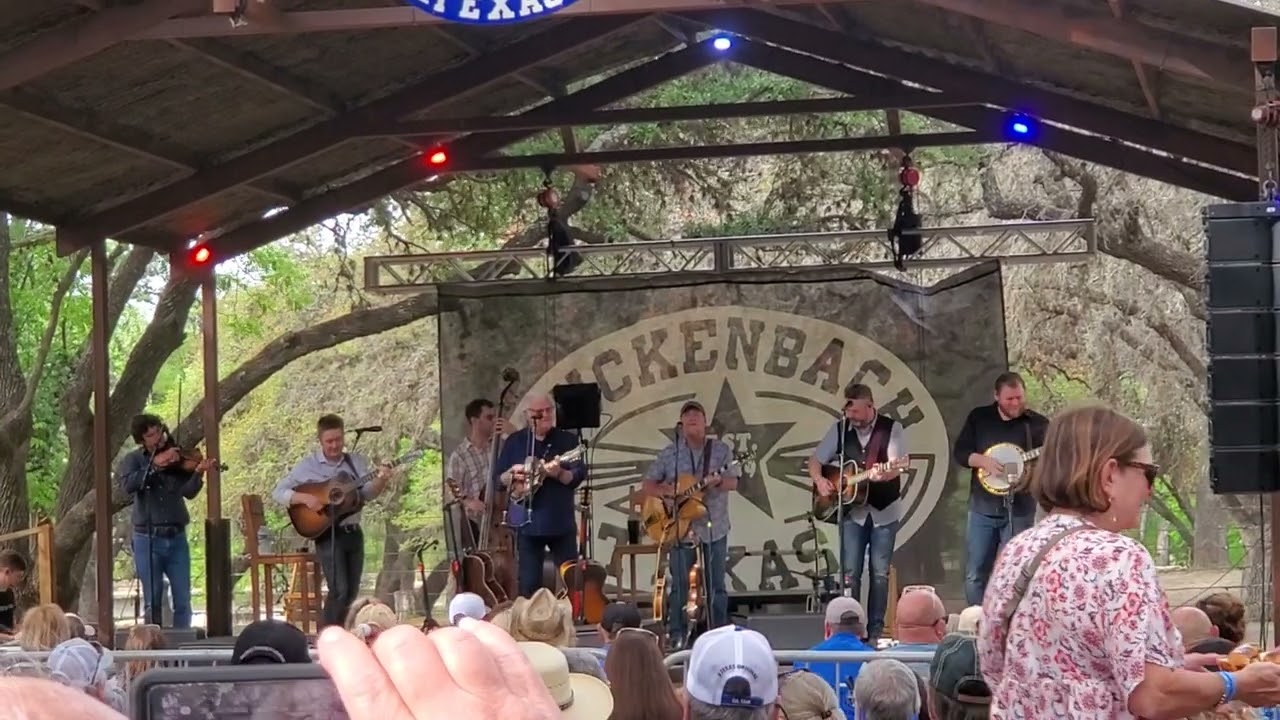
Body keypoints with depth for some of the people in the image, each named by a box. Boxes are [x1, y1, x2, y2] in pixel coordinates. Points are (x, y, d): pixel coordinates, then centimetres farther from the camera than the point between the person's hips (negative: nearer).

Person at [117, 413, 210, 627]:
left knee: (183, 600, 3)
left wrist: (198, 473, -25)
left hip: (177, 537, 2)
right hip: (148, 539, -2)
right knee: (153, 600, 3)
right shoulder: (133, 460, 1)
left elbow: (189, 492, -6)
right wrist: (154, 465, -24)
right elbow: (127, 485, -19)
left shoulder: (176, 458, 5)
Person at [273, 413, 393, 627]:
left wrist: (381, 480, -22)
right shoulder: (308, 465, -3)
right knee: (339, 590, -16)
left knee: (352, 592, 7)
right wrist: (305, 498, -20)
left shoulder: (357, 462, 8)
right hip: (328, 534, -5)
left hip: (353, 532, 5)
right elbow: (278, 492, -4)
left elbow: (367, 494, -2)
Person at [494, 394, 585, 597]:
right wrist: (512, 474, -14)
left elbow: (579, 475, -6)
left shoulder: (567, 440, 4)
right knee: (529, 583, 3)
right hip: (527, 522, 0)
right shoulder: (514, 441, 7)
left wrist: (559, 473, -24)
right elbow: (498, 480, 7)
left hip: (561, 522, 0)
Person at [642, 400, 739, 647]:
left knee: (716, 585, 5)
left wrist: (718, 481, -26)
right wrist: (668, 492, -14)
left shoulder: (721, 449, 4)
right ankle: (677, 636, 9)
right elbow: (647, 485, 5)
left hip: (714, 527, 0)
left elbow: (733, 482, -4)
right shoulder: (670, 453, 3)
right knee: (680, 585, 1)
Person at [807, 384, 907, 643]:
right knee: (850, 573, -2)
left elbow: (896, 467, -17)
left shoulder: (892, 428, -6)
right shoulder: (840, 429, 3)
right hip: (851, 511, 2)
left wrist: (883, 474, -39)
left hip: (884, 511, -2)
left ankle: (875, 631, 10)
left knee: (880, 573, 2)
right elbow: (815, 461, 10)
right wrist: (819, 481, -9)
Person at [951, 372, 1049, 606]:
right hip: (982, 508, 2)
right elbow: (959, 453, 3)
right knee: (975, 576, 6)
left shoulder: (1037, 424, -3)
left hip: (1019, 511, -2)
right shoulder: (978, 417, 5)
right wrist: (982, 461, -15)